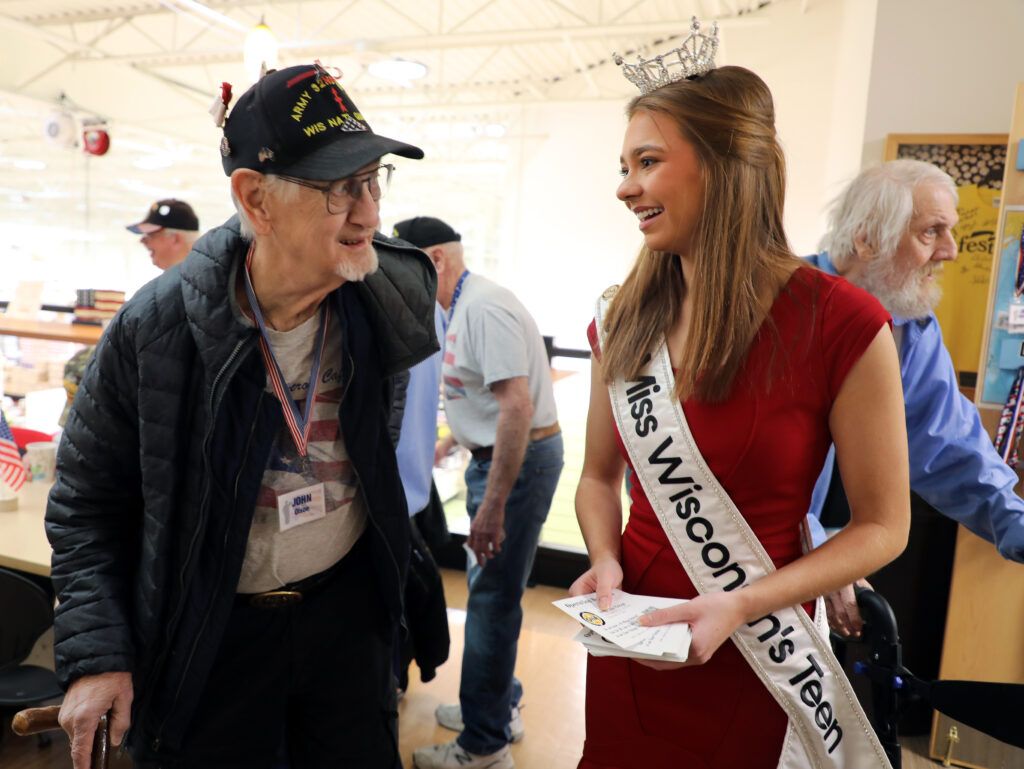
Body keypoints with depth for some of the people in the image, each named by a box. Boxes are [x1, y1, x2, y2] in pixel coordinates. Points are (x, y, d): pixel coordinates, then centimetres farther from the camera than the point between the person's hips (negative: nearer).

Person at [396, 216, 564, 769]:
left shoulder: (484, 308, -20)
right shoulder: (463, 307, 13)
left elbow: (517, 406, -27)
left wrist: (493, 505, -27)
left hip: (519, 459, -10)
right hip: (495, 455, 10)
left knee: (492, 598, -1)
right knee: (487, 588, 19)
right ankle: (498, 707, 37)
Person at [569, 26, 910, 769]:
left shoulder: (841, 324, -17)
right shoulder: (623, 319, -3)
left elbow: (882, 525, -10)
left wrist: (739, 605, -21)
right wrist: (606, 561, -12)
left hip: (755, 660, -4)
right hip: (629, 639, 4)